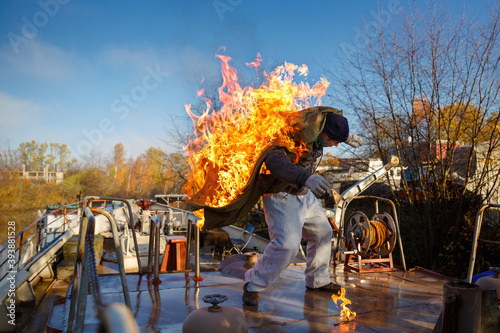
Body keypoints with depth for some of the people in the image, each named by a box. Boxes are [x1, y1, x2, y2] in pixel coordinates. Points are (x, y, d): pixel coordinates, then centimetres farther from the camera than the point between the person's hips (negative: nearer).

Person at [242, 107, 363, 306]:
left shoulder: (313, 130, -3)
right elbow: (275, 161, -50)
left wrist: (346, 136, 23)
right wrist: (305, 177, -63)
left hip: (303, 194, 10)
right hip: (281, 195, -10)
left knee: (322, 232, 16)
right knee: (287, 244, -22)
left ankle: (317, 281, 35)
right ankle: (253, 286, -2)